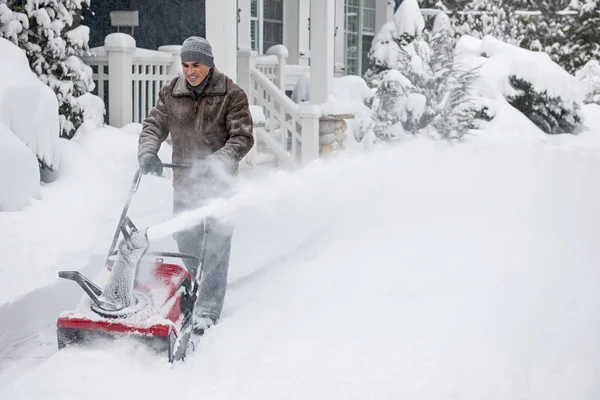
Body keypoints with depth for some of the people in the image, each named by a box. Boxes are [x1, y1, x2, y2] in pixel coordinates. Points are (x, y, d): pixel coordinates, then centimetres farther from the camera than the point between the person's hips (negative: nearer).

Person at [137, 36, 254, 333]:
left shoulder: (231, 95, -8)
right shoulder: (171, 92, 5)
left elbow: (242, 137, -12)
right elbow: (154, 125, 5)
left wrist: (217, 162, -26)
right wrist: (147, 152, -16)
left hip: (220, 181, -4)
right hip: (184, 179, 4)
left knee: (216, 245, -5)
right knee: (184, 236, 13)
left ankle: (208, 311, -3)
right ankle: (197, 284, 40)